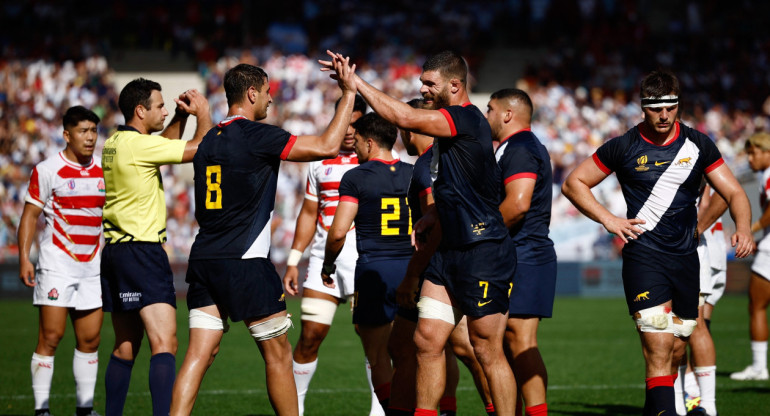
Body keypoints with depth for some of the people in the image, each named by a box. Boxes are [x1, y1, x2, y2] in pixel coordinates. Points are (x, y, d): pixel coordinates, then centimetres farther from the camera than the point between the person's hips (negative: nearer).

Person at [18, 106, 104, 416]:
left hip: (93, 268, 5)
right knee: (50, 337, -7)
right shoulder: (47, 170, -4)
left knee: (90, 340, 4)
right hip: (56, 266, -5)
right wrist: (24, 257, -11)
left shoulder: (103, 172, 11)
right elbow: (30, 215, -3)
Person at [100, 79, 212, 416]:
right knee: (164, 343, -18)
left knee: (125, 347, 16)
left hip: (114, 250, 10)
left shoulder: (114, 144, 13)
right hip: (142, 251, -10)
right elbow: (200, 148, -11)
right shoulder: (138, 144, -14)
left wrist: (181, 117, 21)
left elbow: (164, 146, 32)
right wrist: (203, 113, 4)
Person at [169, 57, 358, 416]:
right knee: (278, 354, 5)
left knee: (199, 355, 1)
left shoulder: (209, 140, 14)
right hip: (245, 265, -7)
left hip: (204, 261, 7)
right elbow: (327, 146, -13)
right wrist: (349, 93, -5)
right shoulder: (256, 135, -10)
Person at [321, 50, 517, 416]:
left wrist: (356, 83, -18)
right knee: (427, 340, 7)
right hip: (449, 250, 10)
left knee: (488, 352, -3)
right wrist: (429, 218, 14)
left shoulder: (466, 120, -15)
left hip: (484, 254, -10)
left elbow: (404, 117, -25)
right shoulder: (449, 125, 15)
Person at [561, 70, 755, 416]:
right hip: (644, 256, -4)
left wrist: (743, 228, -12)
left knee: (675, 353, 8)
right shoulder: (624, 147, -1)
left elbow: (733, 192, 7)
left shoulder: (698, 144, 6)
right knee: (659, 350, -17)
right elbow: (573, 183, 8)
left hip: (686, 258, 4)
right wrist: (608, 219, -3)